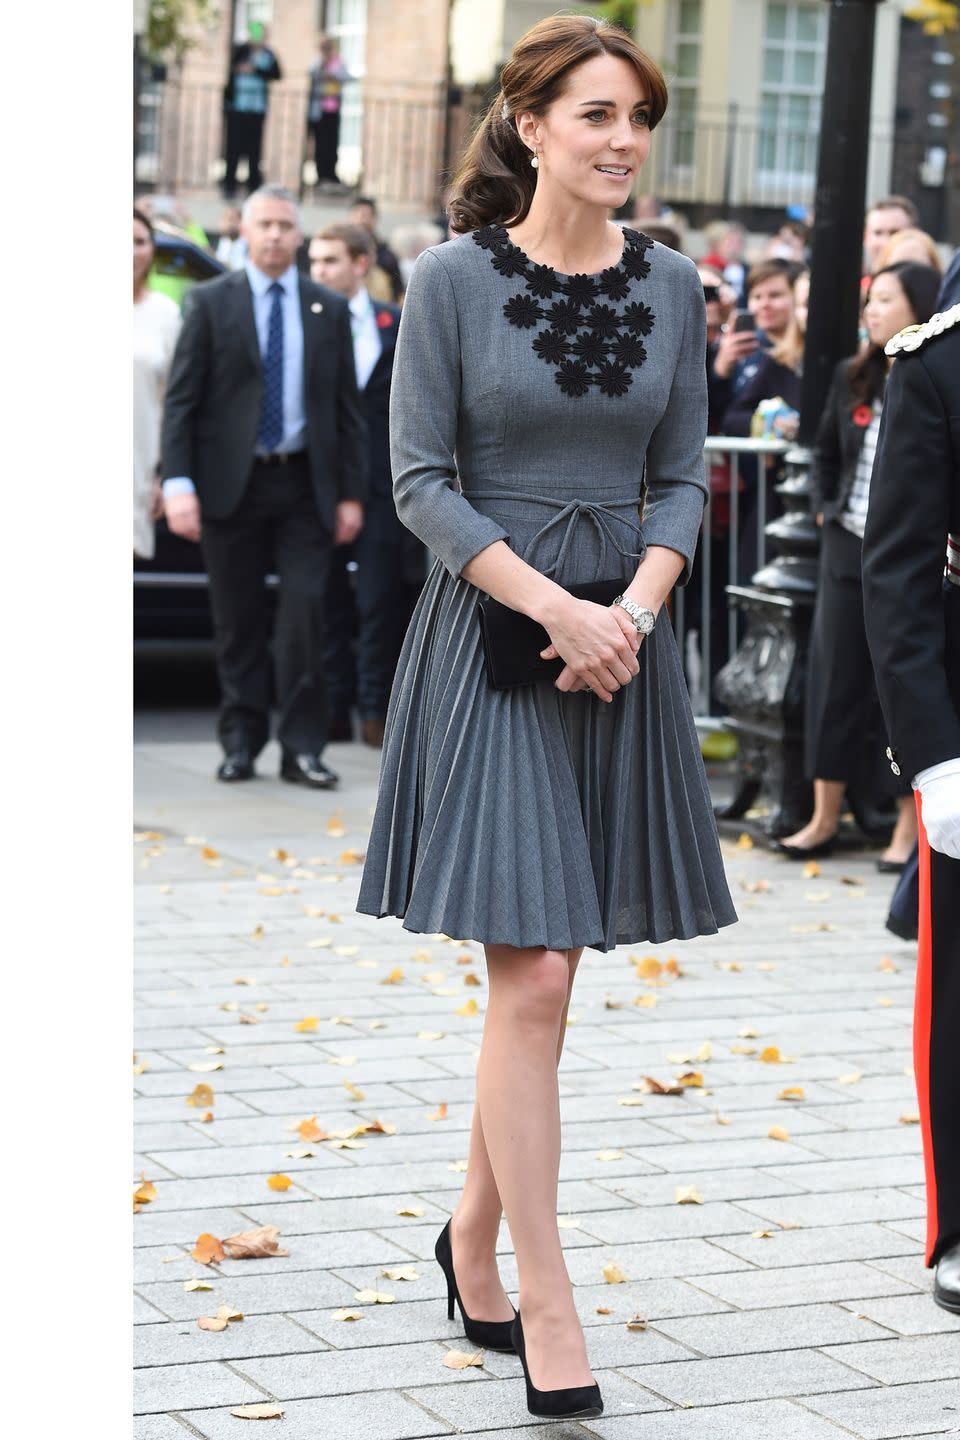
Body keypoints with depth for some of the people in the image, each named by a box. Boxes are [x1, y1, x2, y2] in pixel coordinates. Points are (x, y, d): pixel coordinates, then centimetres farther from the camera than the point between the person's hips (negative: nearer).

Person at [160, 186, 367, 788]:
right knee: (238, 621, 5)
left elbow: (347, 407, 9)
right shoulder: (211, 303, 3)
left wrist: (352, 492, 3)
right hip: (231, 484, -1)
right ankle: (242, 742, 14)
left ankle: (302, 745, -1)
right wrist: (178, 483, -12)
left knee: (306, 613, -7)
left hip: (304, 486, 1)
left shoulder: (330, 309, 8)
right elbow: (181, 400, -1)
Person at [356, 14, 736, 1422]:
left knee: (548, 971, 10)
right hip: (492, 630, -4)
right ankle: (545, 1302, -1)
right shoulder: (453, 279, -5)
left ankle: (475, 1232, 28)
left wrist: (633, 607, -9)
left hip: (620, 635, 4)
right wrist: (554, 607, -15)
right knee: (532, 979, -8)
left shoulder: (671, 286, 6)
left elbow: (682, 478, 9)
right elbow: (421, 480, -6)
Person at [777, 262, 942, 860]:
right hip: (847, 551, 6)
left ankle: (910, 827, 11)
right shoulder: (853, 377, 7)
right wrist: (825, 509, 8)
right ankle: (825, 818, 17)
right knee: (834, 680, 8)